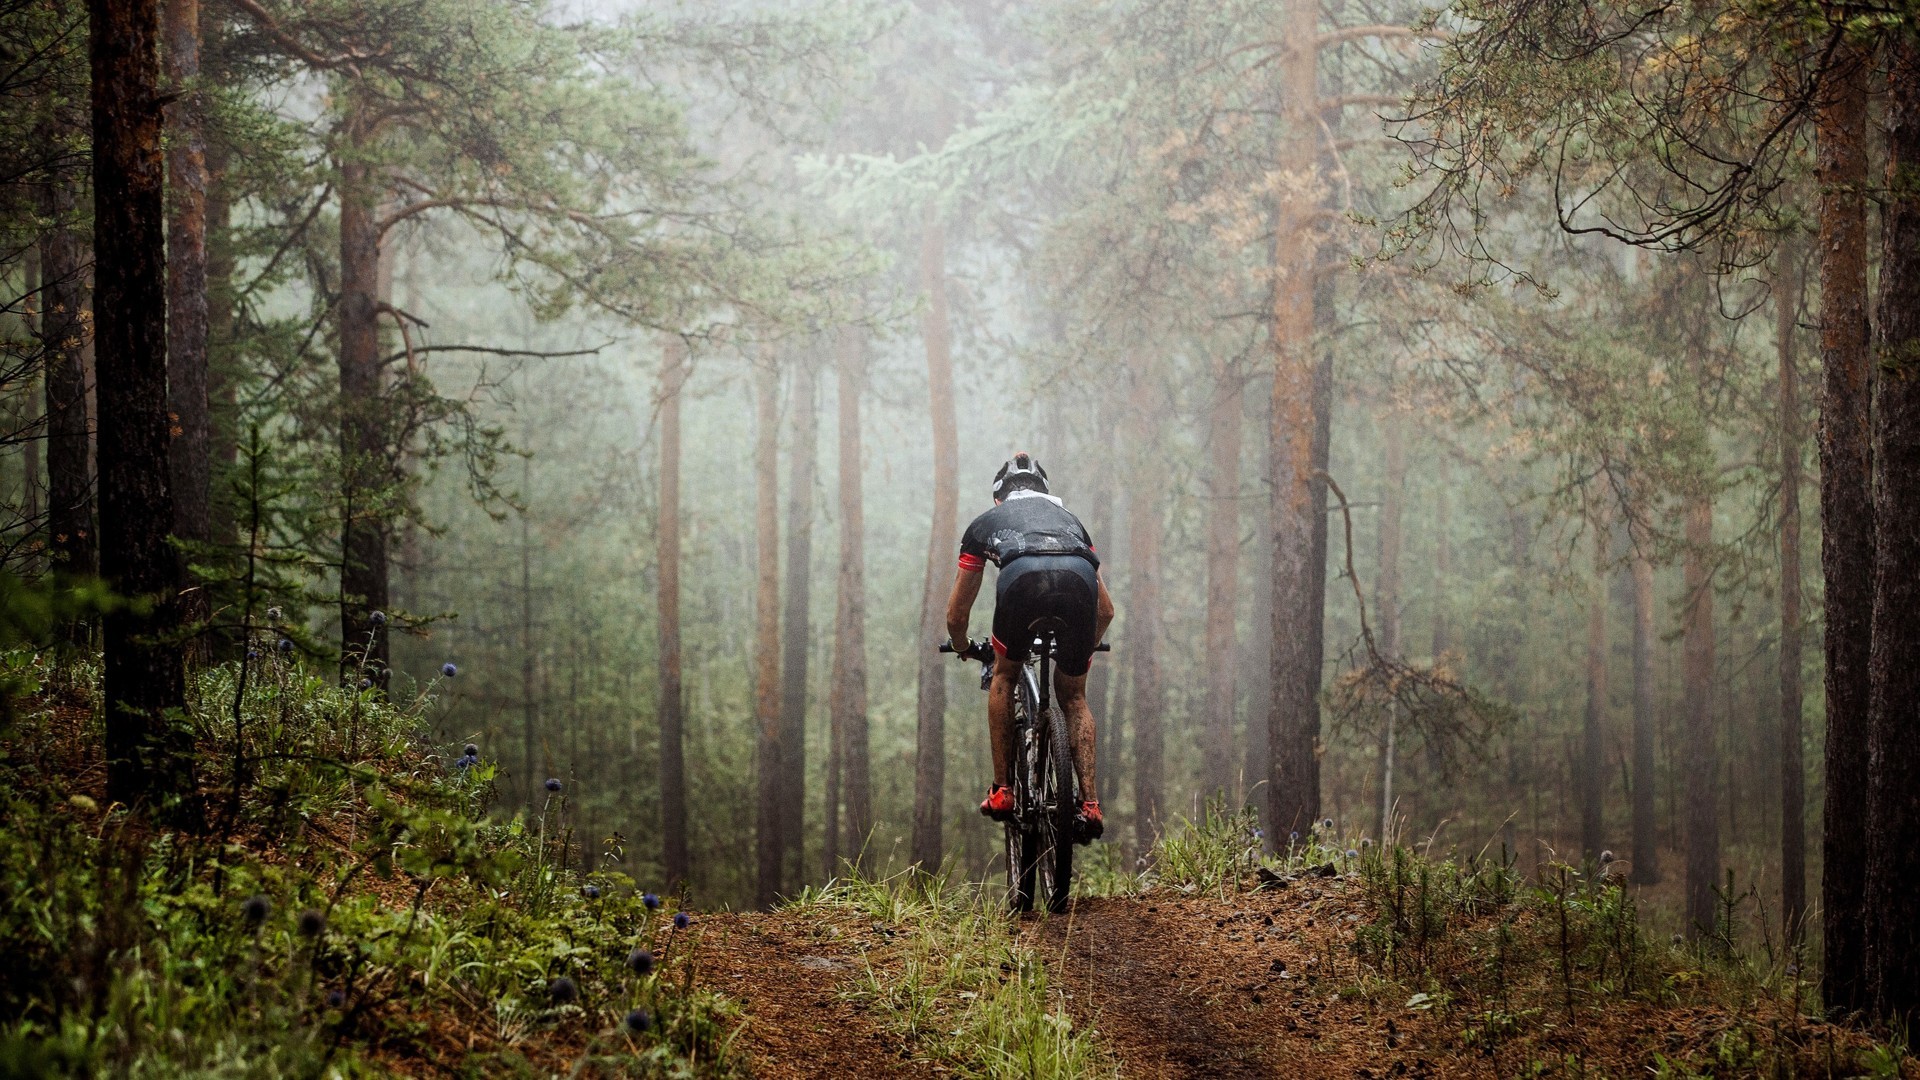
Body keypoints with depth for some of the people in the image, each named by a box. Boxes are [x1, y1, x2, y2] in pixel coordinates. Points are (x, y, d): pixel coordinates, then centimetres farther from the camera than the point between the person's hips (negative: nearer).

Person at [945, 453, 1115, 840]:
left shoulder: (986, 523, 38)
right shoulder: (1069, 518, 43)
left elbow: (956, 615, 42)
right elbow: (1106, 611, 45)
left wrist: (964, 650, 63)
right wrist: (1084, 649, 64)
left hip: (1023, 580, -2)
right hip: (1080, 581, 2)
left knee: (1004, 676, 26)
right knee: (1073, 697, 21)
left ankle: (1002, 790, 20)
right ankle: (1090, 803, 7)